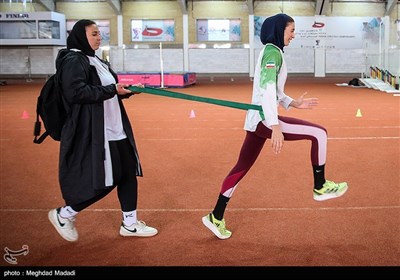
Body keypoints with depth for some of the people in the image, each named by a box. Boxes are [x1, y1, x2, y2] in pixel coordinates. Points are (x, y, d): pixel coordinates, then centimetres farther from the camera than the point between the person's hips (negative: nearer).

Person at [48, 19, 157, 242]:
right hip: (92, 134, -10)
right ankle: (63, 215, 17)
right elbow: (77, 92, -25)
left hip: (116, 131, 10)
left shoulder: (99, 61, 17)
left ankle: (130, 224, 24)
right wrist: (112, 90, -25)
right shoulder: (73, 61, -12)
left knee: (128, 173, 10)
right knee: (104, 182, -5)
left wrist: (129, 90, 6)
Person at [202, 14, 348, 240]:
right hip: (264, 119, -10)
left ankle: (216, 217, 20)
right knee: (319, 133, -5)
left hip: (256, 120, 10)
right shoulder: (273, 51, -10)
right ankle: (320, 187, 6)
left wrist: (293, 103, 18)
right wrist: (275, 127, -29)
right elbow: (267, 89, -22)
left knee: (241, 168, 13)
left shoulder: (271, 51, 20)